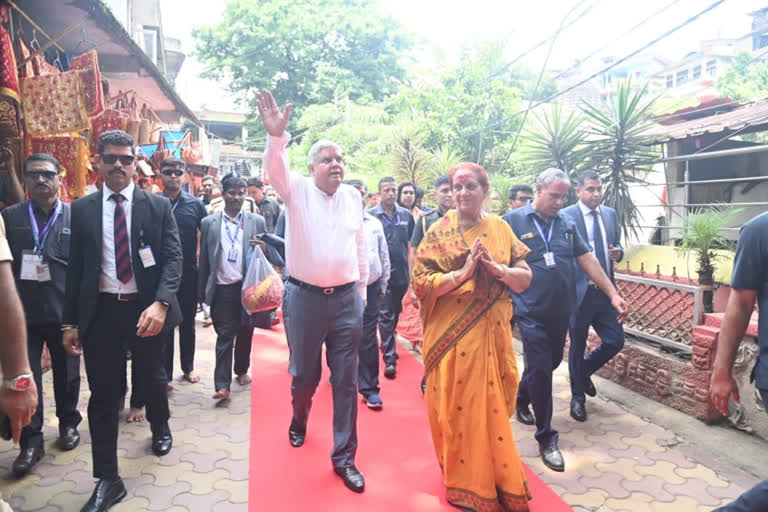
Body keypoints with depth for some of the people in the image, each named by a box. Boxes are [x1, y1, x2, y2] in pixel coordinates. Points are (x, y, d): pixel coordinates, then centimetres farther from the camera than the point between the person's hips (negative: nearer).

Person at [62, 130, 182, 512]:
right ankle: (107, 480, 18)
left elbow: (173, 257, -8)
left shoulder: (158, 206, -1)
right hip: (99, 311, 1)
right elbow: (75, 266, 7)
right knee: (102, 394, 6)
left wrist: (160, 303, -23)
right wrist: (70, 321, 4)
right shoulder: (82, 209, 5)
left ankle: (160, 429, 49)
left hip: (146, 308, -1)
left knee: (153, 380, 16)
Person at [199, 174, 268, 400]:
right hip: (222, 287, -1)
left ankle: (242, 370, 33)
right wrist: (202, 291, 3)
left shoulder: (257, 221, 5)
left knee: (245, 333, 13)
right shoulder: (209, 223, 5)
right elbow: (204, 259, 5)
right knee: (224, 335, 0)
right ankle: (222, 384, 3)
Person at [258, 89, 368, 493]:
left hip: (347, 298, 2)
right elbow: (275, 169, -23)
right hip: (304, 297, -2)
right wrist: (276, 136, -42)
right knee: (304, 373, 13)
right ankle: (299, 422, 46)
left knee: (346, 380, 5)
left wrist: (362, 289, 15)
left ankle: (344, 457, 18)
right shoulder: (297, 190, -1)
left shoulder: (352, 196, 7)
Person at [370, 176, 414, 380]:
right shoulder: (371, 215, -4)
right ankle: (390, 359, -1)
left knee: (395, 313, 17)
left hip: (401, 272, 4)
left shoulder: (406, 215, 6)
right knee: (385, 315, -3)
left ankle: (387, 345, 38)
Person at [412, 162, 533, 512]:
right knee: (456, 409, 6)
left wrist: (497, 269, -14)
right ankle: (463, 484, 27)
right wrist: (464, 271, -20)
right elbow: (420, 283, -13)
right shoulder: (439, 234, -5)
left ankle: (495, 480, 34)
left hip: (491, 336, 3)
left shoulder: (501, 229, 5)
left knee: (491, 410, 12)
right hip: (451, 336, -3)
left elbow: (525, 280, 4)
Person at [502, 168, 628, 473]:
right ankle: (546, 438, 11)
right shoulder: (513, 221, -7)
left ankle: (522, 397, 47)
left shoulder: (567, 224, 7)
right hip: (531, 312, -5)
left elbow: (587, 260, 8)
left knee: (551, 362, 18)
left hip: (561, 311, 6)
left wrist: (613, 294, 5)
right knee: (540, 370, -3)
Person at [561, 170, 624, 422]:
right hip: (579, 292, -5)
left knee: (615, 341, 5)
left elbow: (616, 246, 16)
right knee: (577, 347, 8)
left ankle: (584, 371, 34)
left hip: (605, 291, 5)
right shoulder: (566, 217, -10)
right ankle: (578, 398, 27)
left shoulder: (611, 214, 8)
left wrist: (618, 252, -7)